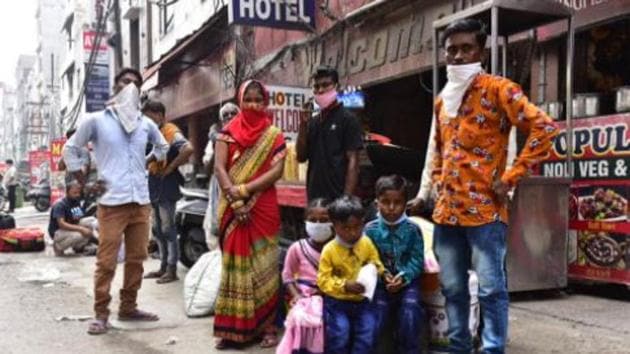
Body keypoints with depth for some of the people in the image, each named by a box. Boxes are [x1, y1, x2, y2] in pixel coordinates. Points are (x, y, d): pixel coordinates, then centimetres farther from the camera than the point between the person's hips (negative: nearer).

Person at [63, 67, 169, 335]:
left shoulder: (146, 124, 12)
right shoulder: (96, 120, 1)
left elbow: (162, 147, 30)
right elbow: (70, 150, 8)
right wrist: (86, 184, 2)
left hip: (141, 201, 5)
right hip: (111, 202, -4)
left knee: (136, 258, 9)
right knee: (106, 261, -4)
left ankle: (128, 308, 21)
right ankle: (101, 314, 5)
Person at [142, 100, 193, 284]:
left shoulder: (171, 132, -12)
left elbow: (188, 149, -29)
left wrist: (171, 167, -21)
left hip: (166, 186, -9)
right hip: (154, 187, 9)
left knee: (168, 230, -4)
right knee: (158, 231, 14)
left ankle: (172, 270, 3)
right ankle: (163, 267, 23)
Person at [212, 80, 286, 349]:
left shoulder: (273, 135, 4)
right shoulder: (228, 132, 6)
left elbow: (277, 171, -7)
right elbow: (219, 168, -3)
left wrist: (244, 190, -15)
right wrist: (236, 202, -14)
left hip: (264, 209, -1)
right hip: (232, 210, 1)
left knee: (263, 266, 2)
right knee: (234, 265, 5)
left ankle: (267, 326, 8)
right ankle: (231, 328, 10)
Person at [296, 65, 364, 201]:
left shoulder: (348, 119, -4)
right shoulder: (313, 122, 14)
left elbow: (353, 162, -10)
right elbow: (301, 157, 10)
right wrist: (303, 125, -1)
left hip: (337, 197, -6)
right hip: (314, 196, 6)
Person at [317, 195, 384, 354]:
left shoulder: (367, 243, -1)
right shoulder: (329, 250, -12)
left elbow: (377, 264, 11)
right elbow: (324, 280, -12)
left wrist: (375, 268, -14)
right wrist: (345, 286, -26)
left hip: (362, 300, 3)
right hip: (337, 301, -3)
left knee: (368, 332, -10)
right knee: (340, 333, -16)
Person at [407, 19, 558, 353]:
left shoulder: (497, 89, -5)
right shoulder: (442, 99, 16)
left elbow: (543, 128, -15)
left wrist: (510, 178, -15)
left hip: (484, 209, -7)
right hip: (447, 210, 7)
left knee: (491, 287, -2)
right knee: (452, 288, 13)